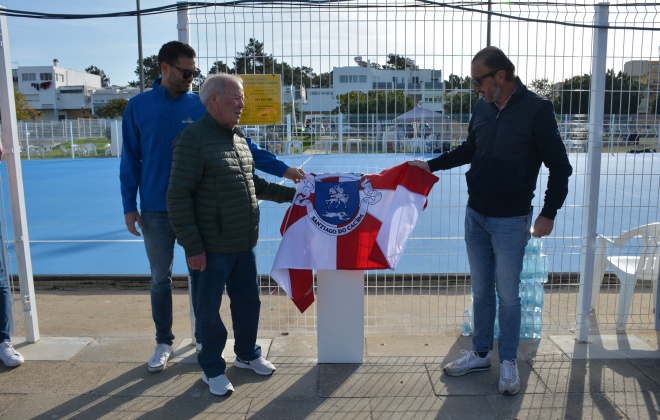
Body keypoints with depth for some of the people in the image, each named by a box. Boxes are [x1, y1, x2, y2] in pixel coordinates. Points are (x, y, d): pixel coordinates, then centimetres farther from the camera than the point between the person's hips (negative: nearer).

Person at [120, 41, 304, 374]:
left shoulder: (201, 106, -1)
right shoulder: (138, 107, 1)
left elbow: (240, 143, -2)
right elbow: (130, 160, 4)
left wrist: (281, 168, -7)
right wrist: (129, 206, 0)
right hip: (155, 211, 0)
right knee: (160, 278, 10)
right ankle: (164, 343, 28)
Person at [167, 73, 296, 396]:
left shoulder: (238, 138, 11)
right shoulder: (193, 139, -14)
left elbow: (254, 184, 22)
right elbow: (178, 197, -17)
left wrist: (290, 193, 18)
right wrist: (192, 246, -19)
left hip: (244, 245, 8)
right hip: (211, 248, -7)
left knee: (248, 301, 19)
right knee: (209, 310, 8)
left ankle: (247, 354, 41)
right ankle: (212, 369, 28)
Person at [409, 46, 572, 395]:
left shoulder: (536, 110, -12)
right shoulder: (483, 108, 3)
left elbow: (559, 166, -8)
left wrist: (549, 213, -12)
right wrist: (431, 165, 13)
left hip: (510, 221, -5)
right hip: (475, 215, 5)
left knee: (507, 294, 6)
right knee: (481, 290, 15)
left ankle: (508, 362, 25)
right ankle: (480, 353, 31)